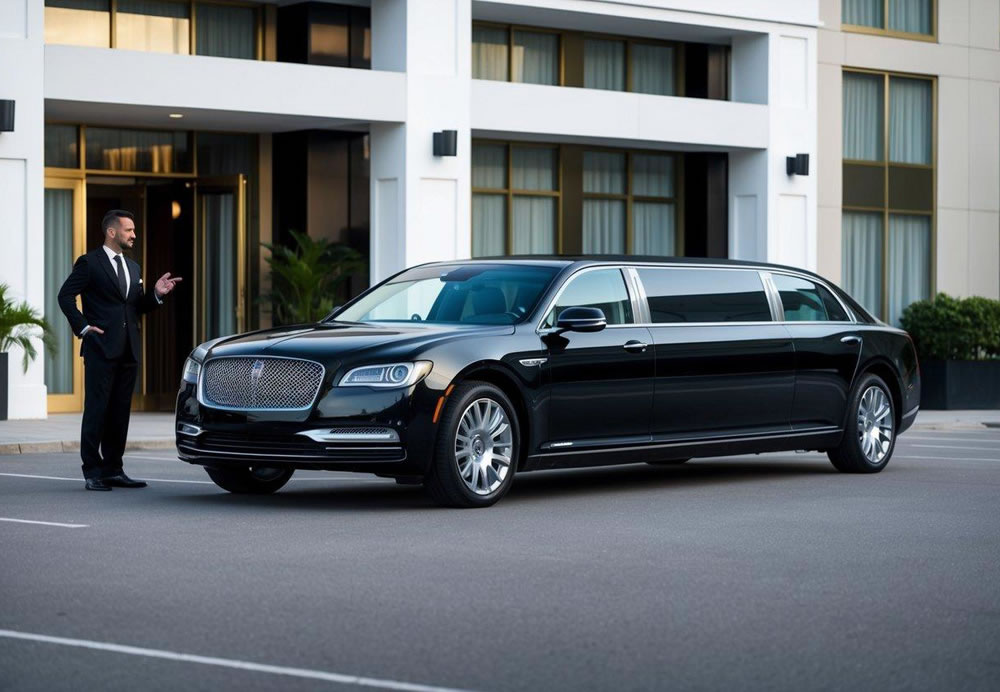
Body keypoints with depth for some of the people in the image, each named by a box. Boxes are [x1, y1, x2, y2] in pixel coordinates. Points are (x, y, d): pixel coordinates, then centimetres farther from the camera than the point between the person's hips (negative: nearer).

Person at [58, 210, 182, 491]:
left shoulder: (132, 267, 19)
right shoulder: (89, 263, -3)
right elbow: (66, 295, -6)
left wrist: (156, 294, 3)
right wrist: (82, 327, -12)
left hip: (128, 350, 7)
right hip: (101, 349, -7)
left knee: (120, 412, 8)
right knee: (96, 410, -5)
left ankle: (113, 470, 14)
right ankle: (93, 473, -2)